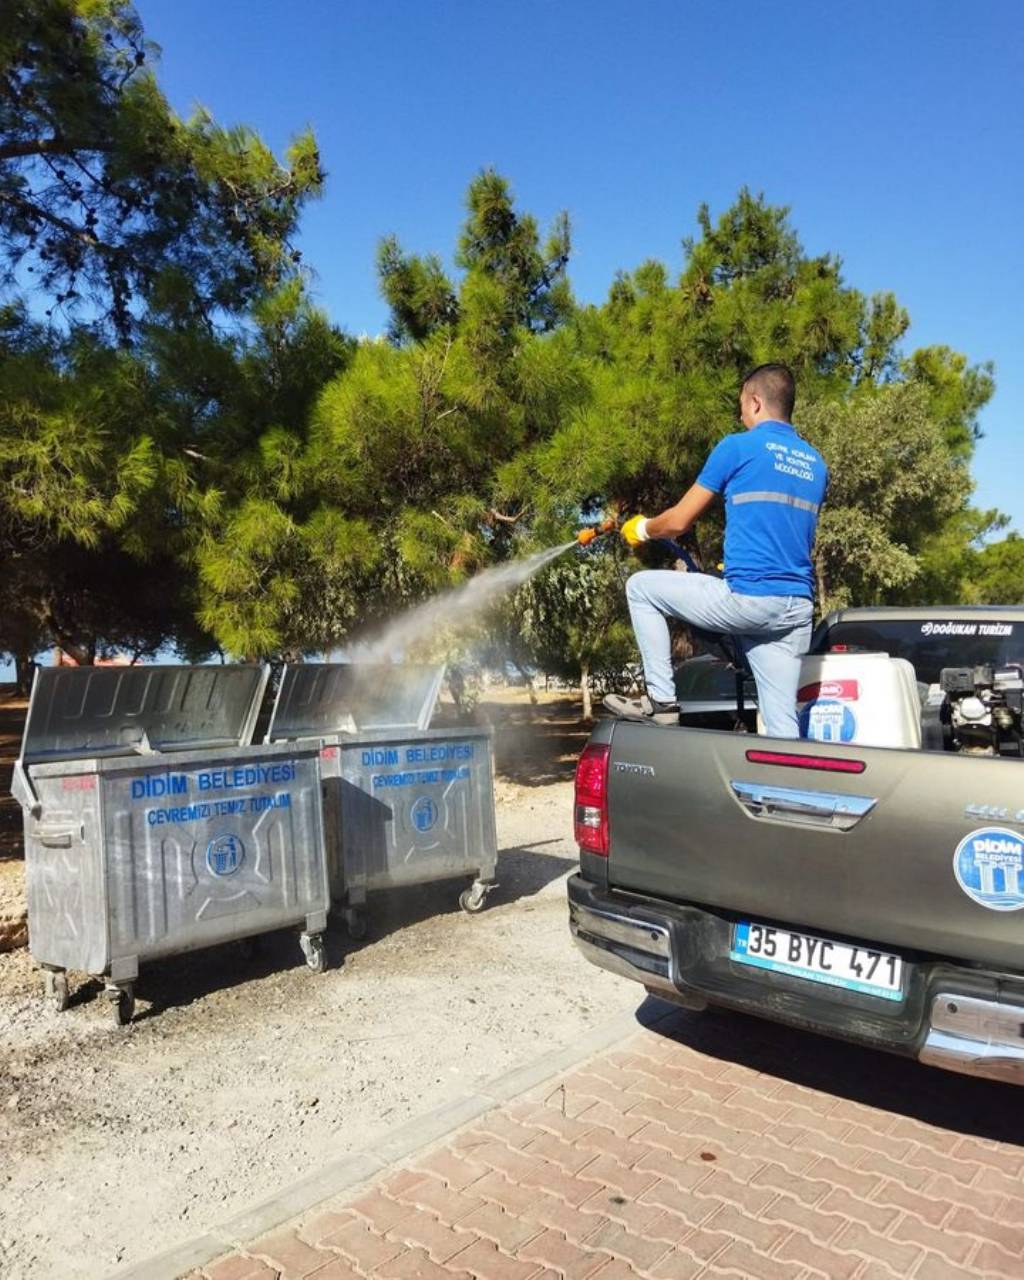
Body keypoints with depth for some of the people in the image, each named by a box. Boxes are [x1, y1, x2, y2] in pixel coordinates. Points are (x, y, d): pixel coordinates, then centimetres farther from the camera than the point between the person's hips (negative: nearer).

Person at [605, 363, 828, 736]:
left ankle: (662, 700, 10)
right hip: (798, 607, 7)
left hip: (747, 598, -7)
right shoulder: (816, 464, 18)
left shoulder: (737, 447, -1)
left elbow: (679, 521, 1)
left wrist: (641, 528, 22)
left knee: (641, 587, 12)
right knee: (782, 723, 9)